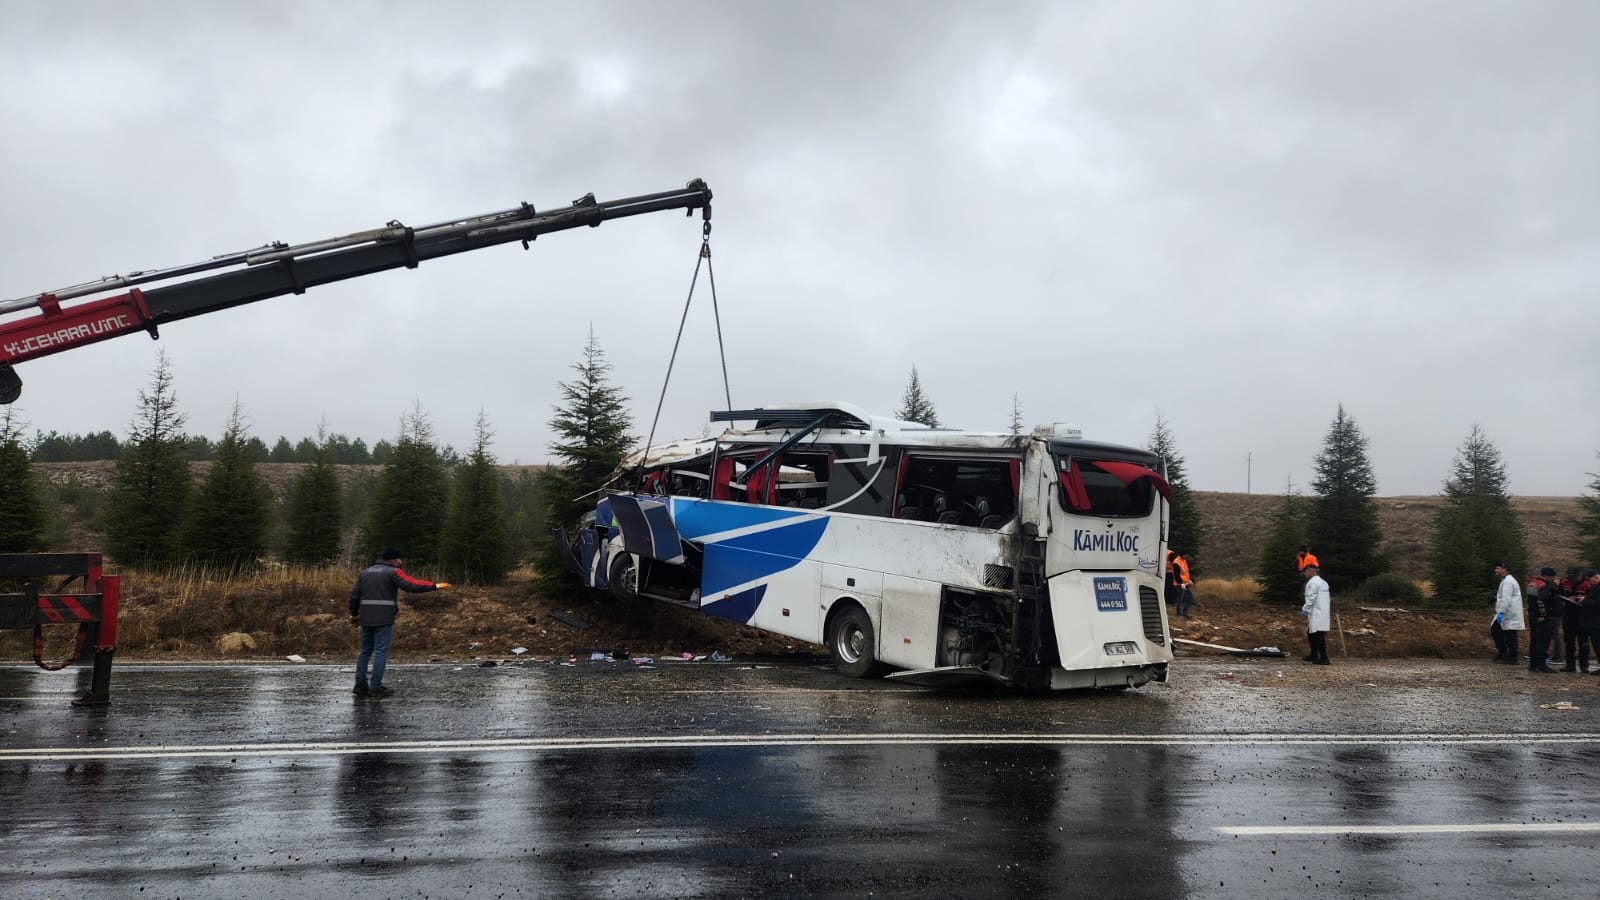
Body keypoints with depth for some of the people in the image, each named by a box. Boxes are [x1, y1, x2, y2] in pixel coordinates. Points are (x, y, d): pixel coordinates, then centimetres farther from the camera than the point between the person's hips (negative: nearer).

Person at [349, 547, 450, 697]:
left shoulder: (365, 572, 15)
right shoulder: (393, 572, -5)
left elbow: (354, 595, 14)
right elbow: (412, 585, -16)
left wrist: (354, 614, 25)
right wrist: (435, 586, -12)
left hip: (365, 619, 6)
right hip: (383, 620, -6)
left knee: (365, 651, 16)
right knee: (381, 652, -1)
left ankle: (360, 685, 16)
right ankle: (375, 688, -2)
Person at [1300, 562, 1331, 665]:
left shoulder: (1312, 582, -12)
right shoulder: (1323, 582, 18)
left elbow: (1311, 599, -18)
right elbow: (1328, 598, 20)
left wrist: (1304, 610, -12)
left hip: (1315, 616, -10)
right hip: (1322, 614, 10)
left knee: (1318, 636, -8)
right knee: (1311, 635, 18)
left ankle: (1324, 658, -9)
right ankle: (1314, 656, 26)